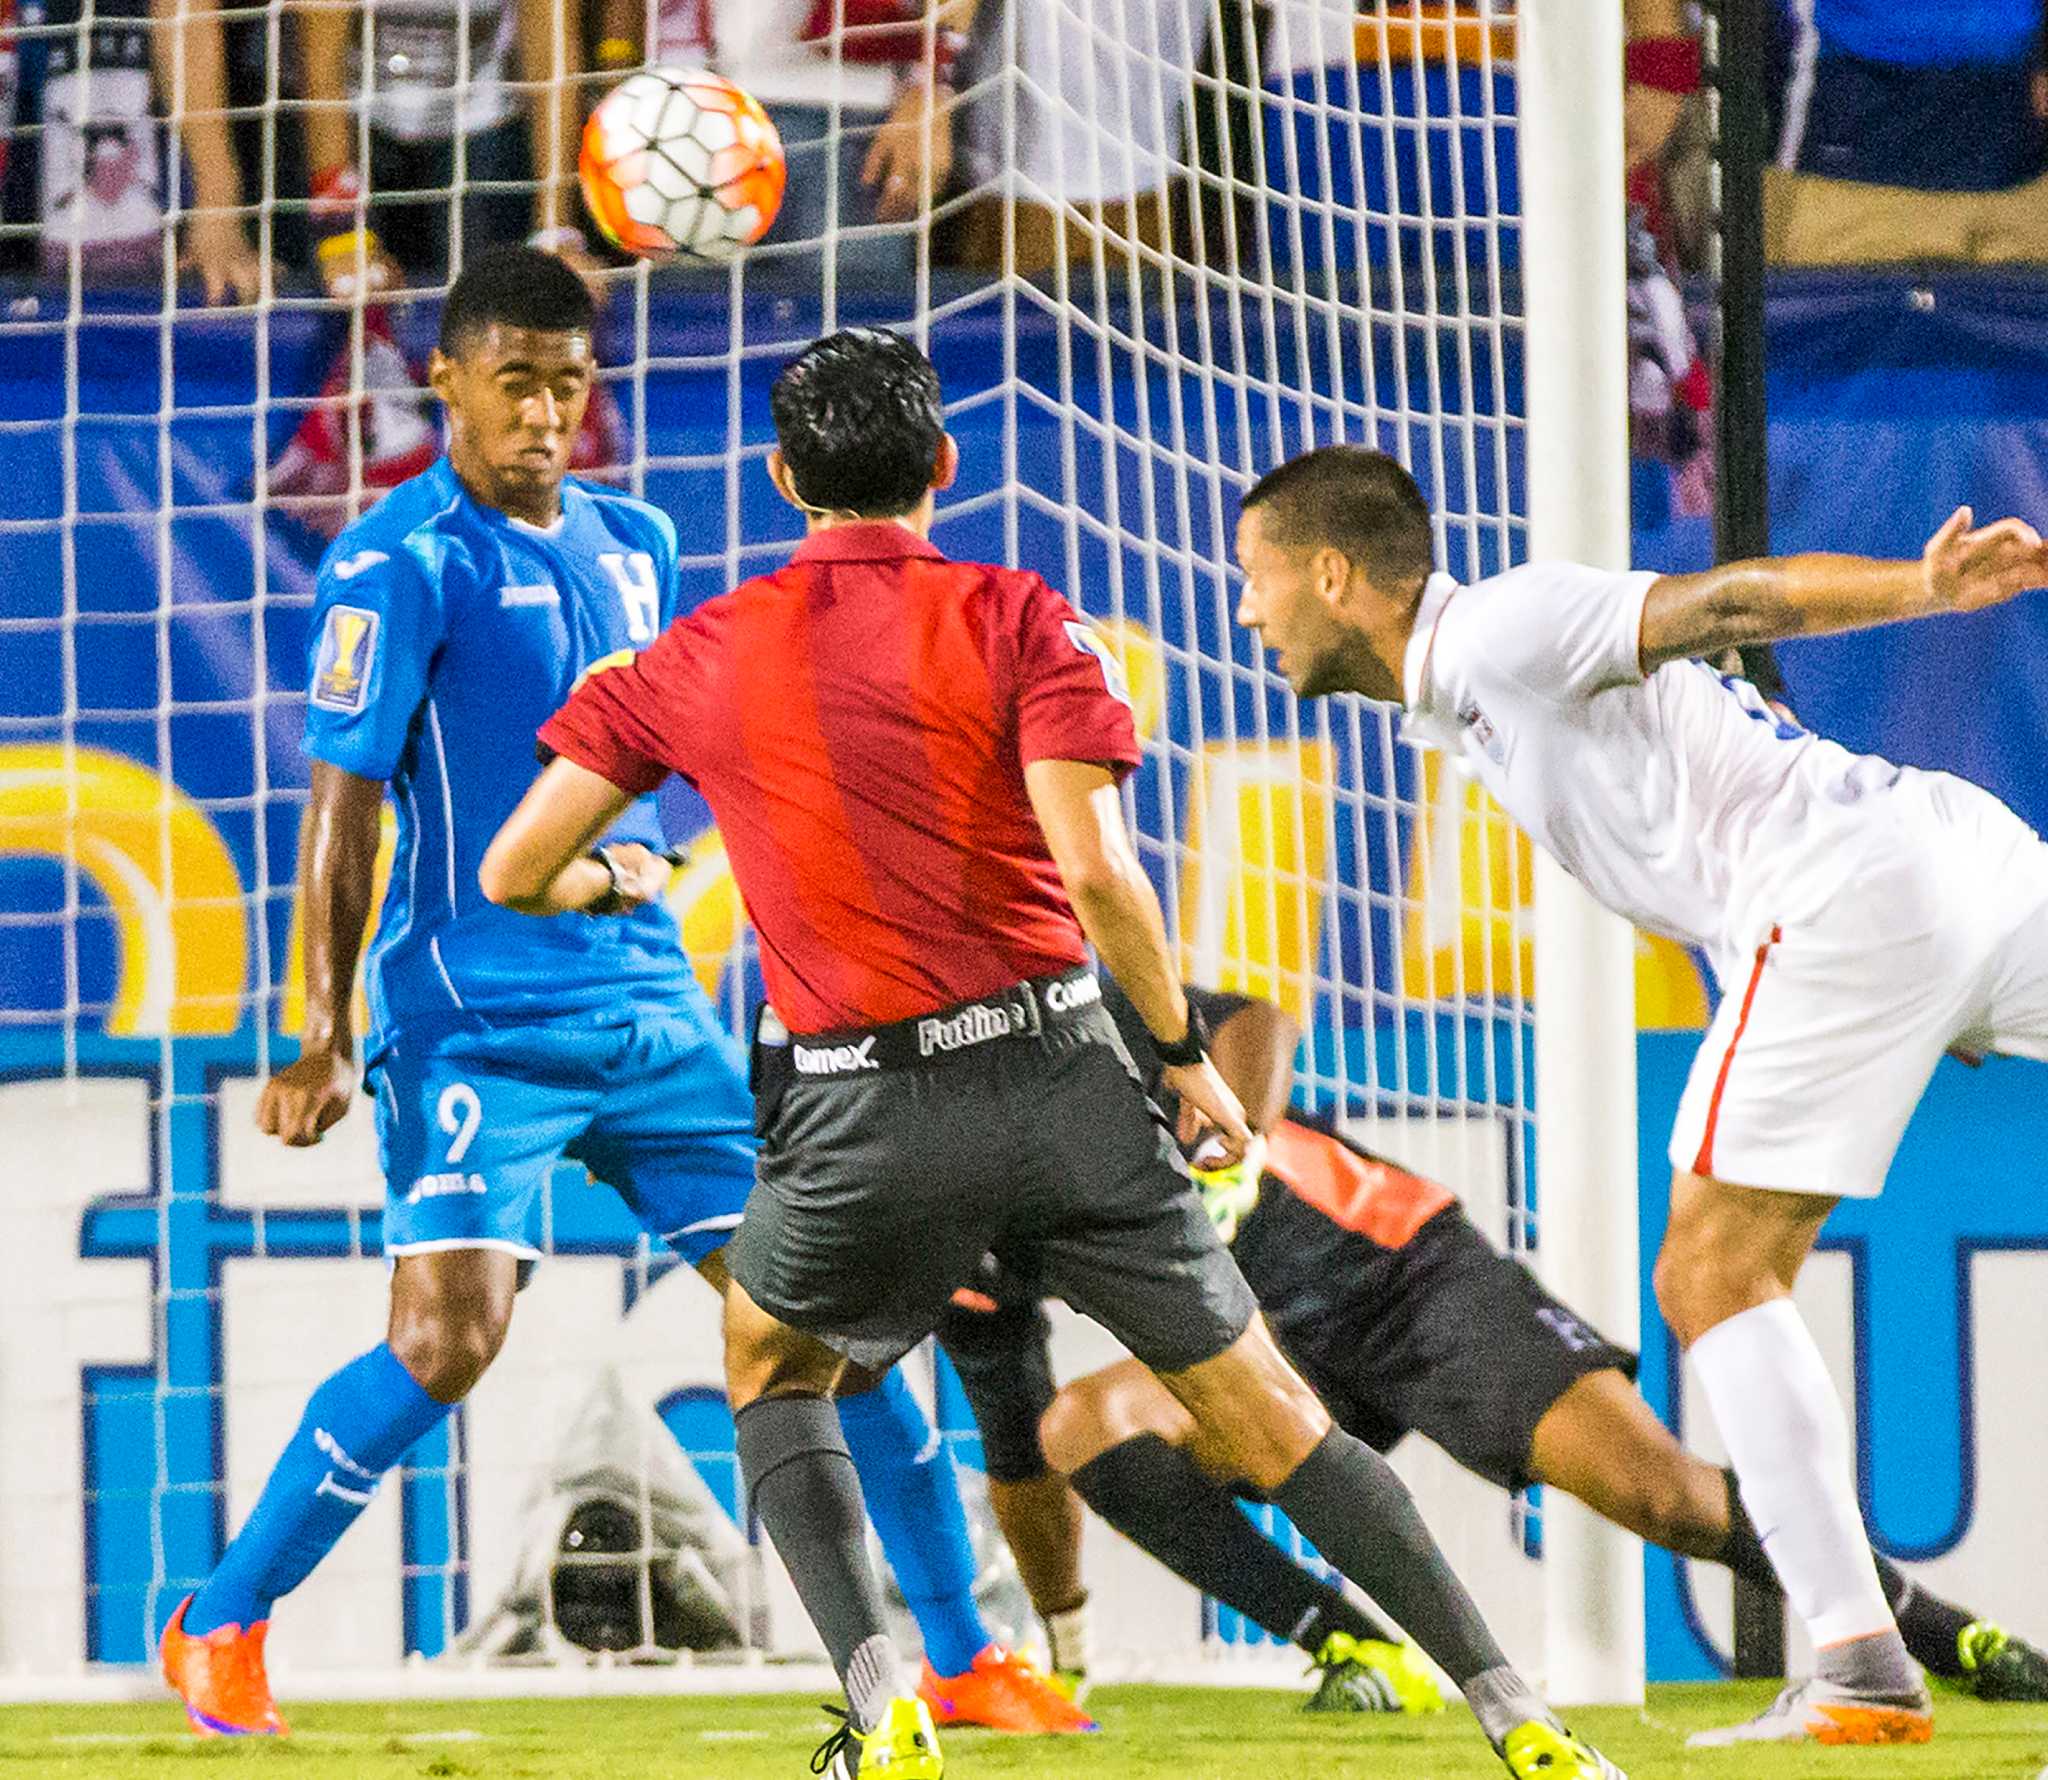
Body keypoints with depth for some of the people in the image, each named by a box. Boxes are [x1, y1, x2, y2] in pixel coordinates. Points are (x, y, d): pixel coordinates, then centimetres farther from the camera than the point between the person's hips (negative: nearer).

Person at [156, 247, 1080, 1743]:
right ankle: (220, 1629, -1)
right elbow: (346, 799, -10)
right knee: (448, 1338, -18)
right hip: (475, 1016, -6)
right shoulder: (403, 563, -8)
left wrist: (637, 857, 13)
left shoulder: (635, 543, 13)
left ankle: (964, 1655, 11)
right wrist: (329, 1034, -14)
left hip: (649, 1002, 6)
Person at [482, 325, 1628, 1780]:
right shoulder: (1013, 619, 0)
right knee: (1268, 1414, 7)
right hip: (1056, 1078, -1)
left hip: (858, 1116, 1)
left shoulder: (694, 659, 8)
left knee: (771, 1364, 27)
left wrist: (604, 886, 33)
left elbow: (514, 873, 10)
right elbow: (1094, 868, -12)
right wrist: (1187, 1050, 1)